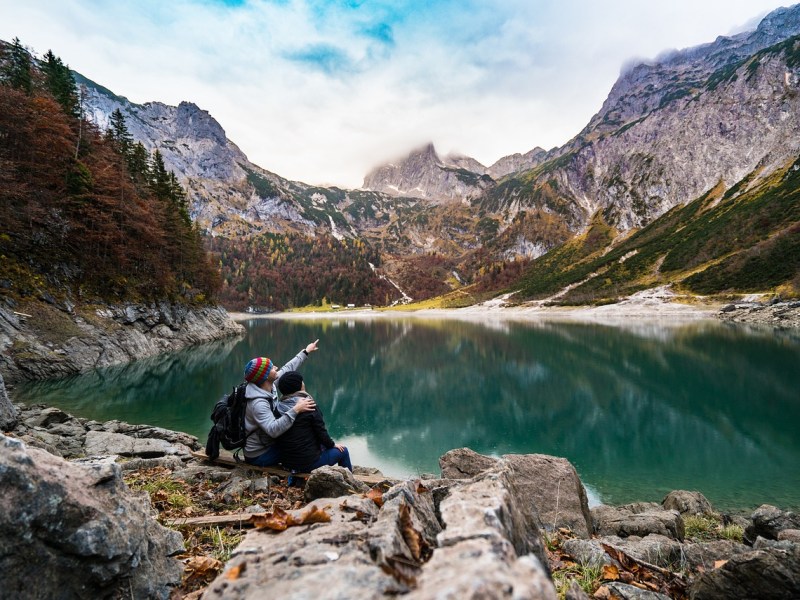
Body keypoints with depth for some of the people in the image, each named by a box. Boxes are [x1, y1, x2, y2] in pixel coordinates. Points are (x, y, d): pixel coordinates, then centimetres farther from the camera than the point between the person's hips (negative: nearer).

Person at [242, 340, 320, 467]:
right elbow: (273, 430, -43)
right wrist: (295, 410, -46)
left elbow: (287, 369, 7)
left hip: (266, 443, 9)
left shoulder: (268, 385, -7)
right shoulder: (258, 403, -31)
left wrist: (305, 352, 16)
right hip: (259, 456, -9)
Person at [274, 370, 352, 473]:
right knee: (343, 450, 15)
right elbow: (321, 431, -13)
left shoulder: (279, 406, -3)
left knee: (320, 445, 32)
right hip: (308, 462, -6)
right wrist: (332, 445, 7)